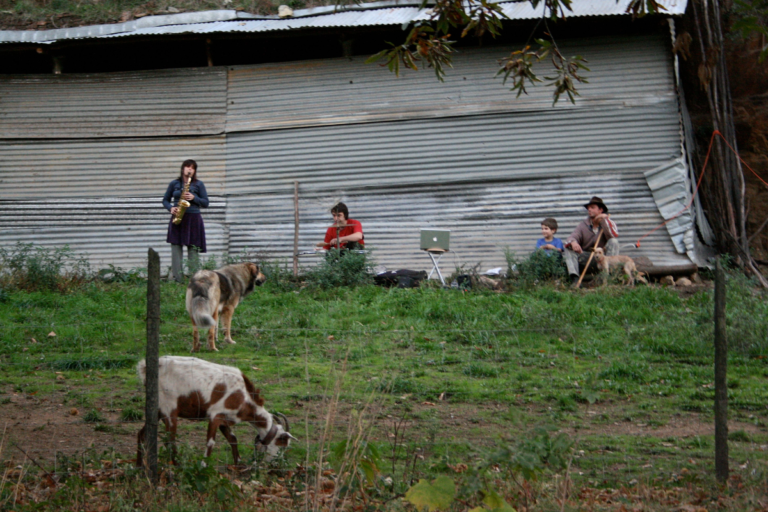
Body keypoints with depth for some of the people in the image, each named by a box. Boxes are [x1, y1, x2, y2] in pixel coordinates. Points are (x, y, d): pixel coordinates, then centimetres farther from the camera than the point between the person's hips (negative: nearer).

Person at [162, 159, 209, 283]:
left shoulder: (199, 184, 6)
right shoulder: (174, 184, 10)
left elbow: (205, 203, 4)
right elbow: (165, 200, 16)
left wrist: (194, 198, -12)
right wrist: (170, 208, -4)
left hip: (193, 219, -2)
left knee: (193, 248, -4)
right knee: (176, 247, -4)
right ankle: (178, 279, -4)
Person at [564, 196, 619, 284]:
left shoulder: (609, 223, 2)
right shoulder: (583, 225, 6)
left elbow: (614, 236, -21)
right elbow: (571, 238, -10)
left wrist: (604, 219, -18)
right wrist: (573, 242, -36)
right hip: (586, 257, 2)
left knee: (613, 242, -26)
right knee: (569, 249, -21)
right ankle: (575, 279, -41)